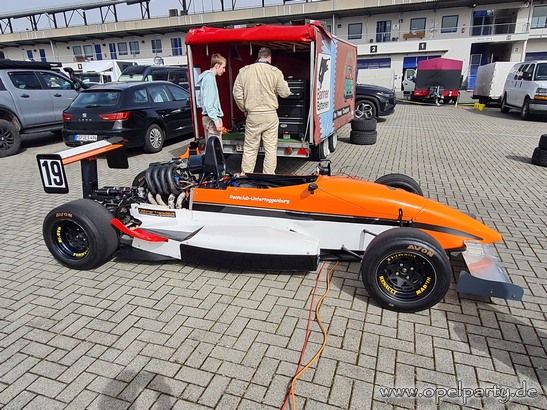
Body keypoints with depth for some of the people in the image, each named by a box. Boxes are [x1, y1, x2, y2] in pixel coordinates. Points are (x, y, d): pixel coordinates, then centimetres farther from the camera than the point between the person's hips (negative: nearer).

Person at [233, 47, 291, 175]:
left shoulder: (244, 71, 1)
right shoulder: (275, 72, -4)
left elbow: (237, 94, 1)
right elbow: (284, 93, 0)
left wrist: (244, 110, 14)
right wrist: (284, 83, 20)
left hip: (252, 116, 1)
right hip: (270, 116, -1)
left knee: (250, 148, 10)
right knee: (271, 148, 8)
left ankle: (245, 175, 17)